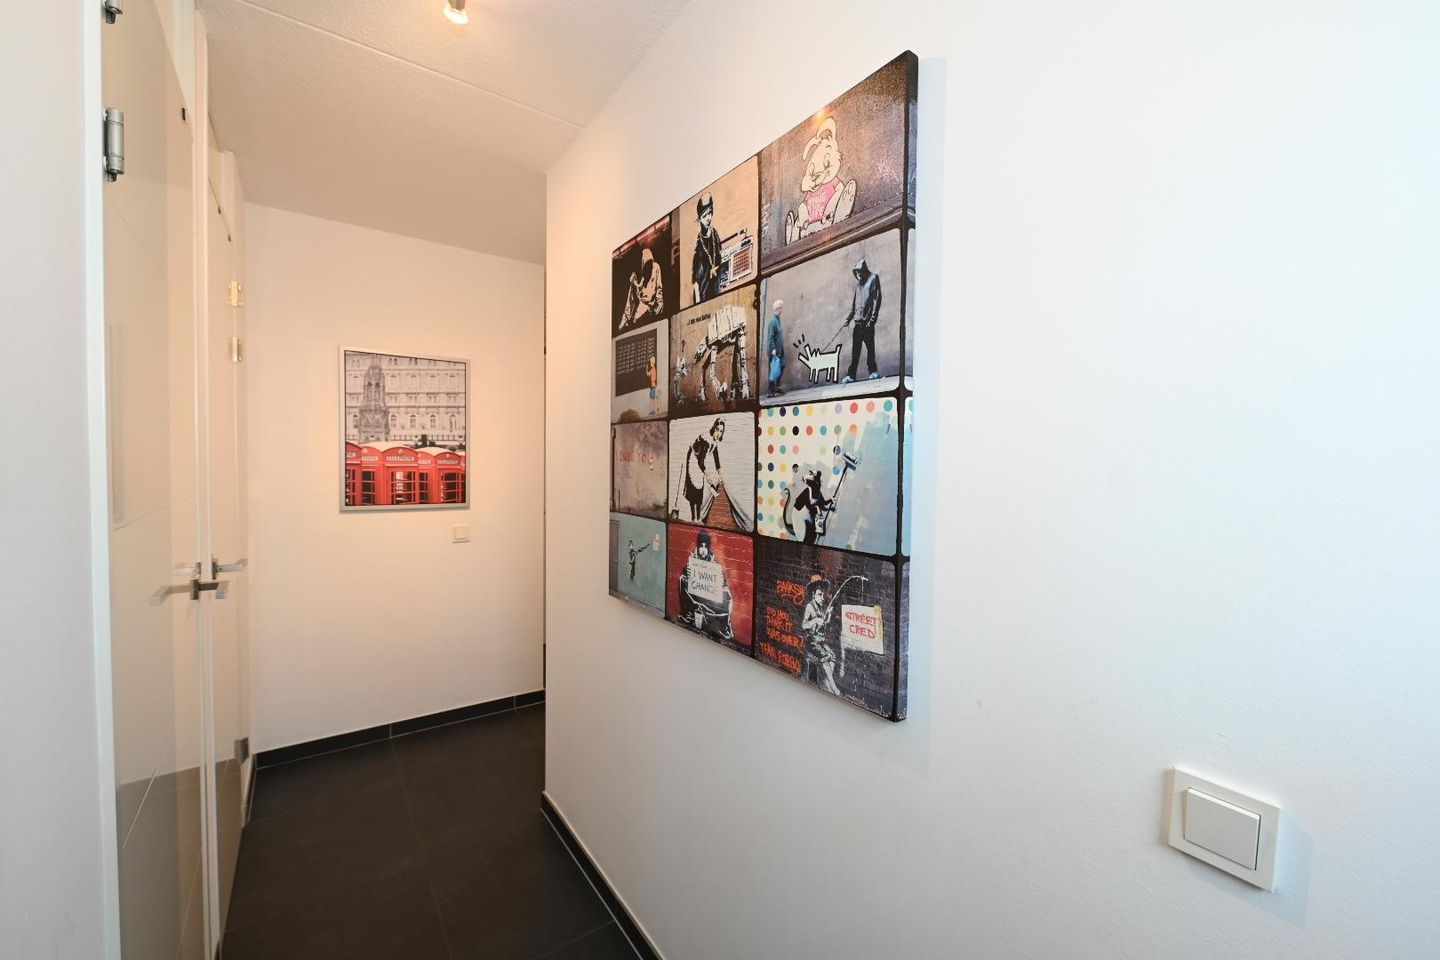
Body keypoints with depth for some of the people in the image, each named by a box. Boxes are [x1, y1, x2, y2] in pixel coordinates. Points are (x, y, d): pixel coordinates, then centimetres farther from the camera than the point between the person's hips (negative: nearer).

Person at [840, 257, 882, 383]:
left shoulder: (873, 279, 3)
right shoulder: (858, 283, 21)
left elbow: (877, 299, -6)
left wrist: (872, 319, -14)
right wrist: (848, 319, 17)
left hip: (868, 322, -6)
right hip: (858, 322, 6)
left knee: (870, 347, -4)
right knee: (855, 350, 2)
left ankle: (873, 371, 4)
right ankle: (851, 375, 2)